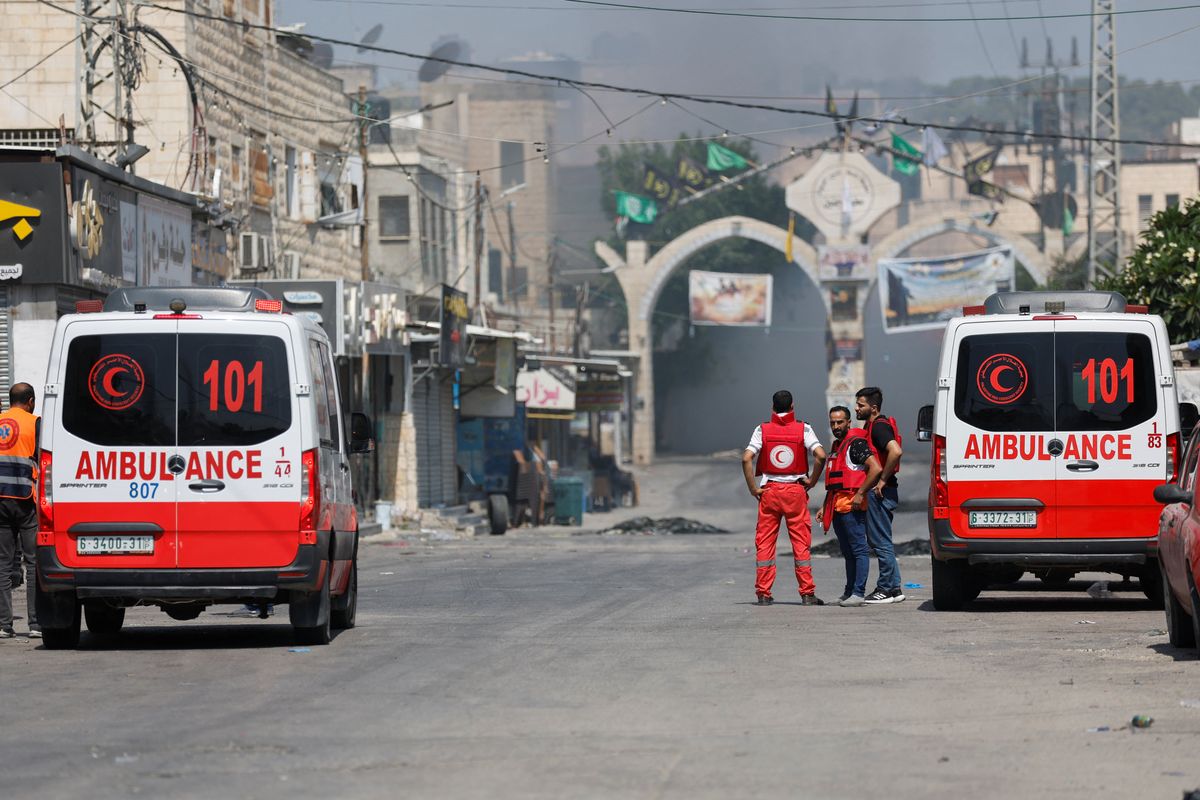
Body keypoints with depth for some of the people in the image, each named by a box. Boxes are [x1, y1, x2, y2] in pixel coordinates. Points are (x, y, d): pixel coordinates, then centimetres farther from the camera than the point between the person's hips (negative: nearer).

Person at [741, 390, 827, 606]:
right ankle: (807, 593, 2)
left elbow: (746, 459, -9)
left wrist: (753, 488, -3)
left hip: (769, 491, 1)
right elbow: (820, 456, -14)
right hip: (796, 491, -1)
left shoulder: (762, 430, 1)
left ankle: (763, 593, 3)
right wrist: (812, 481, -1)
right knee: (801, 543, 3)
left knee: (765, 543, 5)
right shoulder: (803, 429, -2)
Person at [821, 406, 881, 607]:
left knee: (859, 549, -9)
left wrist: (860, 494, -20)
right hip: (837, 507, 10)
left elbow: (875, 468, -20)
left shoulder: (856, 443, -9)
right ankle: (849, 592, 16)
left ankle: (858, 593, -12)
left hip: (852, 506, -10)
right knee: (847, 552, 12)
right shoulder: (835, 446, 20)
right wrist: (825, 507, 24)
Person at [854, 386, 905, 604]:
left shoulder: (879, 427, -14)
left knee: (881, 541, -7)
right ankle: (893, 588, 16)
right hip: (877, 491, 11)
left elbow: (896, 451, -30)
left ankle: (887, 589, -3)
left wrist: (883, 480, -23)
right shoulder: (871, 426, 18)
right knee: (877, 539, 13)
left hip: (881, 491, -11)